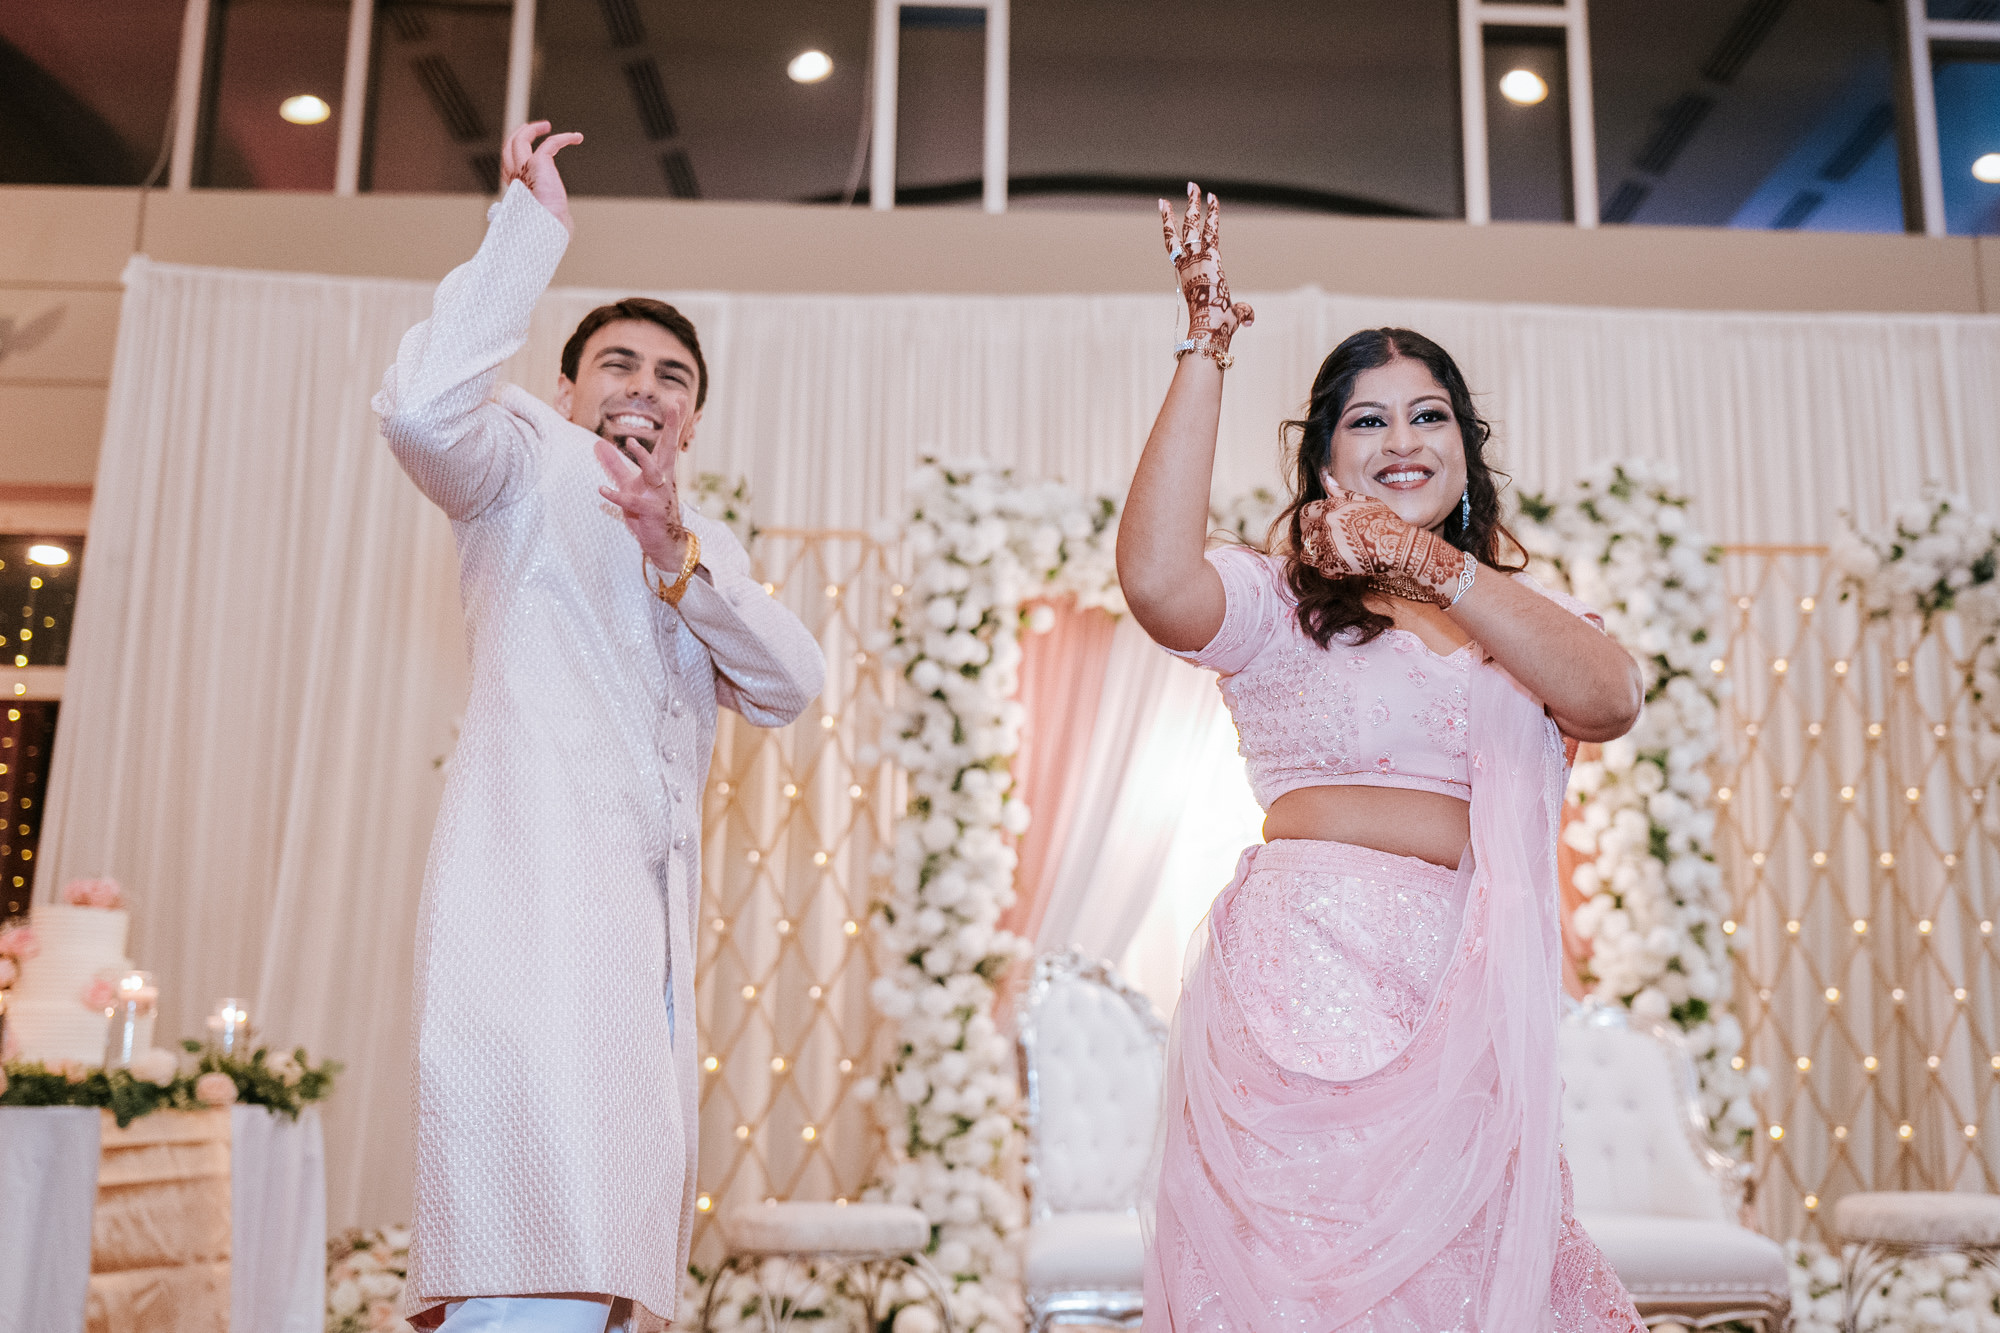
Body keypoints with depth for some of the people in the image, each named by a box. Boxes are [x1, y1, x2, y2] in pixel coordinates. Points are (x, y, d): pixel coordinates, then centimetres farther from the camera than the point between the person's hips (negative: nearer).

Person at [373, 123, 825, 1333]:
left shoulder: (710, 545, 29)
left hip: (650, 914, 7)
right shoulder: (528, 462, 11)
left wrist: (678, 553, -4)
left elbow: (792, 686, 11)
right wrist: (531, 223, -6)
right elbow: (425, 408, -13)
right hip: (532, 885, -7)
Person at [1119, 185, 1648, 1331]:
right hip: (1309, 976, -4)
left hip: (1475, 999, 4)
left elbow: (1612, 700, -4)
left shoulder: (1520, 611, 18)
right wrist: (1209, 346, -15)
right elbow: (1157, 581, -18)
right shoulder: (1280, 600, 5)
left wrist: (1433, 569, -15)